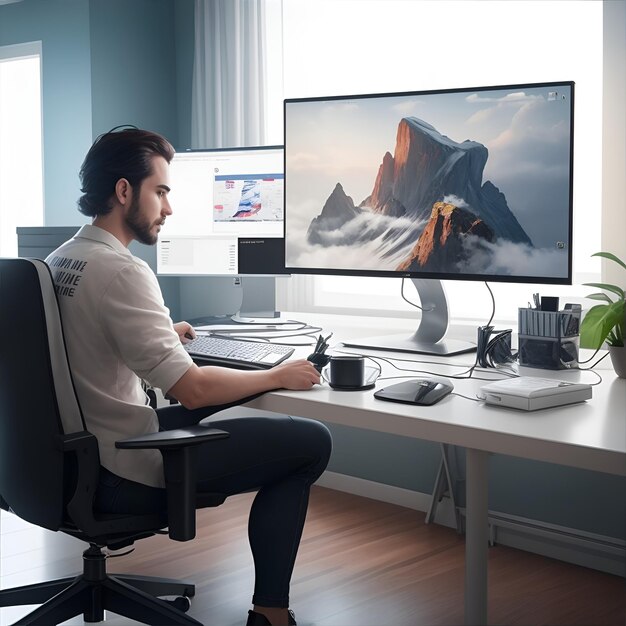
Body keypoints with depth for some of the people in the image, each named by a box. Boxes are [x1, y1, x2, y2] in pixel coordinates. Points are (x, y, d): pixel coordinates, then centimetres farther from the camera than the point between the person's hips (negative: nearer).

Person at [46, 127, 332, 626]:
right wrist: (278, 376, -10)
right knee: (312, 440, -3)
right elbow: (193, 388, -23)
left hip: (74, 459, 10)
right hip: (122, 476, -10)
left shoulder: (57, 262, 7)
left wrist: (162, 334, 24)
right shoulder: (122, 271, -21)